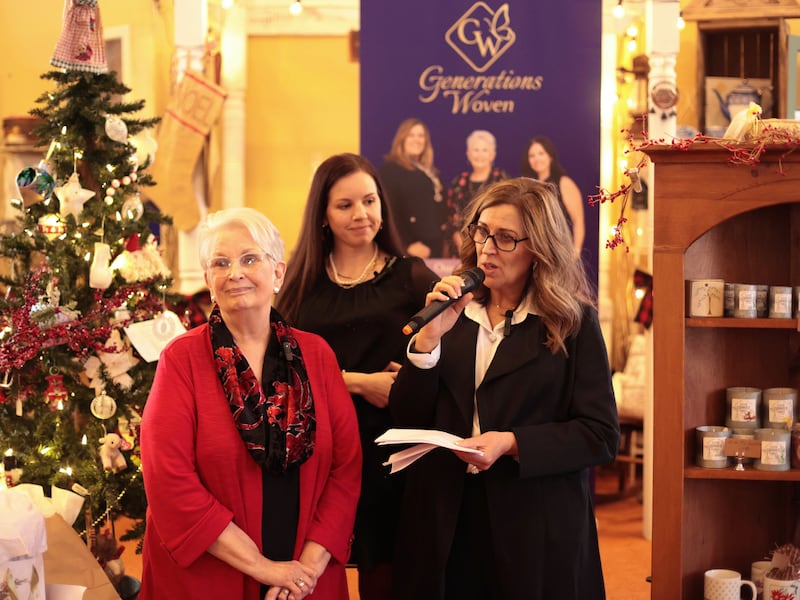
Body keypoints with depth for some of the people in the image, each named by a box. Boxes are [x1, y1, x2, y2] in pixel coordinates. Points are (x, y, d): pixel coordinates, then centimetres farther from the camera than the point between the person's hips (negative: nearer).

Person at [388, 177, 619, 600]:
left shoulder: (573, 324, -2)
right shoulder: (451, 313, 7)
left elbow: (602, 436, -8)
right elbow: (407, 421, 3)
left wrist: (512, 444, -19)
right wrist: (428, 338, -9)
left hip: (536, 530, -3)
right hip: (444, 520, 3)